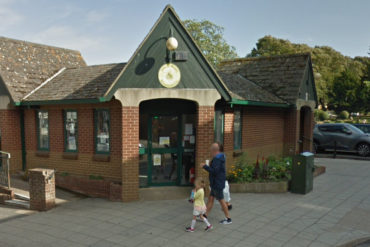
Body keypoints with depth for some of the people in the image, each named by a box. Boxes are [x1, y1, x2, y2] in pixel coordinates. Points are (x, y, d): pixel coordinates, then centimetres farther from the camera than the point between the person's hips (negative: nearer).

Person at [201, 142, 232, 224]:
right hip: (215, 184, 10)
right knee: (210, 199, 12)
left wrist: (205, 166, -19)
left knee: (221, 200, 0)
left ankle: (228, 219, 10)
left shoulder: (217, 159, -21)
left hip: (218, 184, -10)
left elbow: (214, 171, -28)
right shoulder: (220, 157, 11)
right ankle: (205, 216, 18)